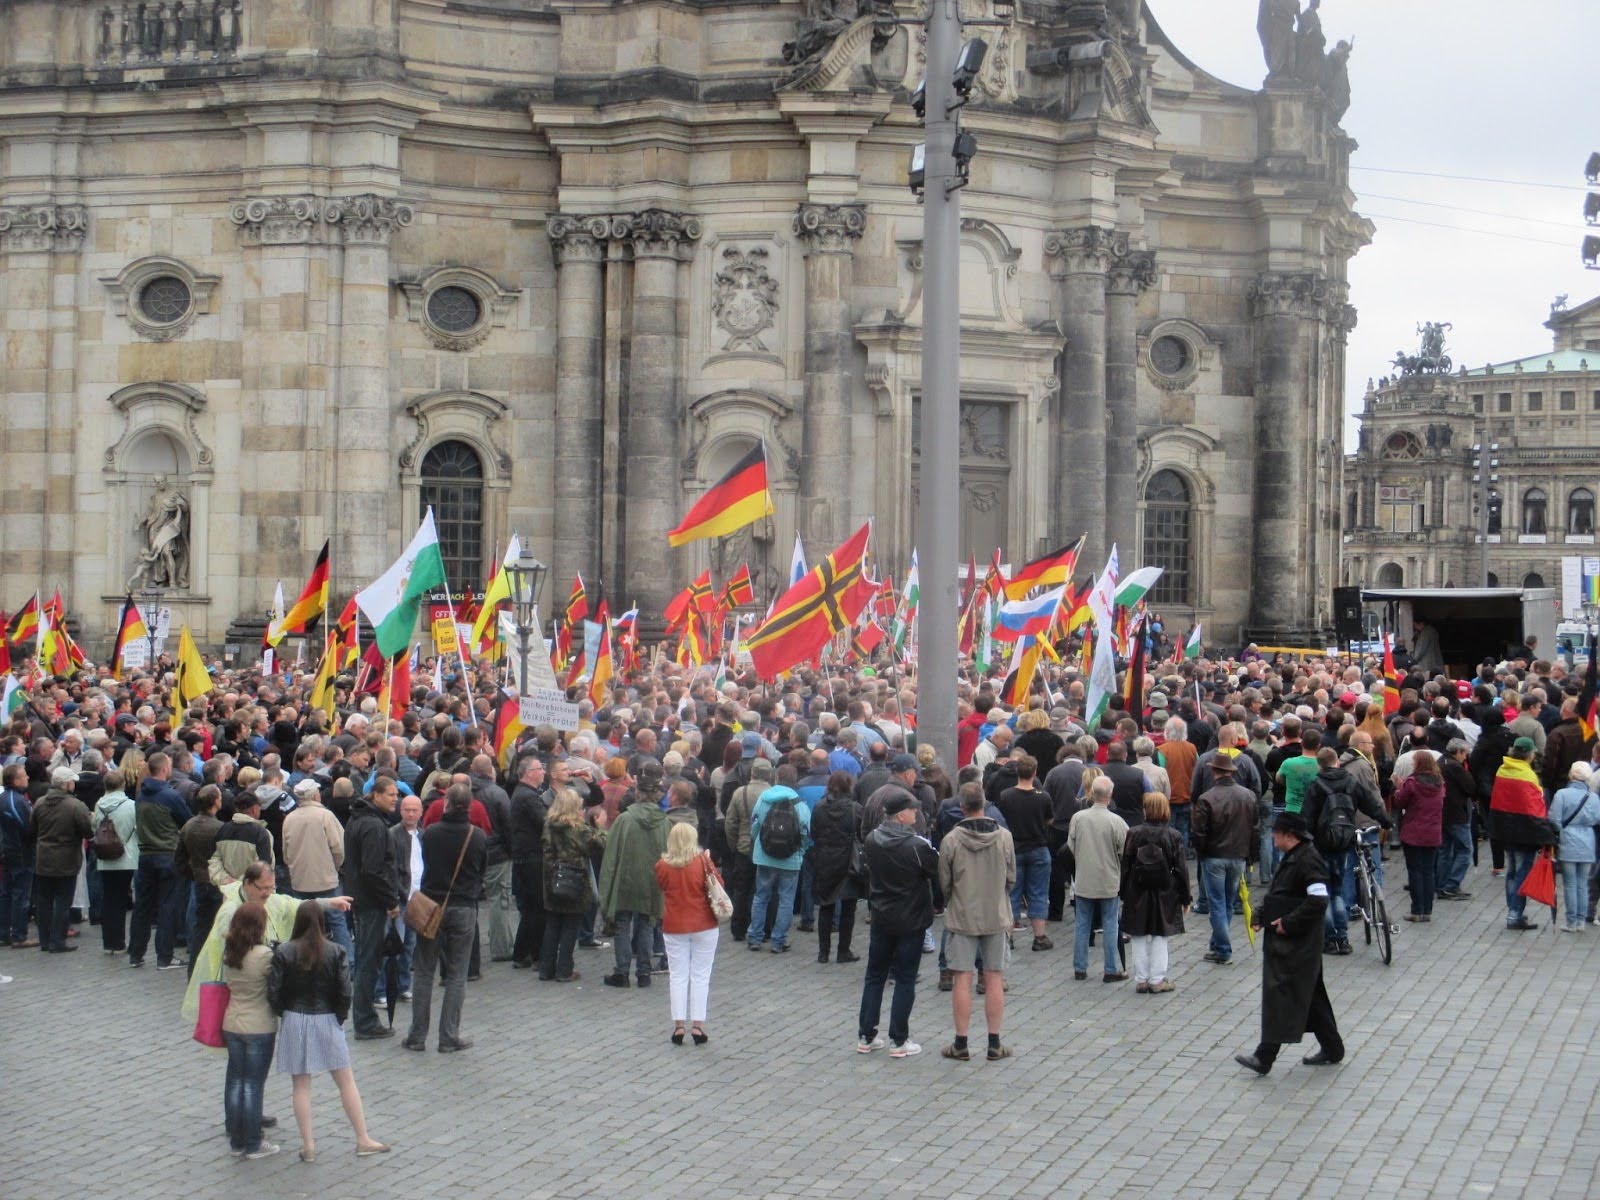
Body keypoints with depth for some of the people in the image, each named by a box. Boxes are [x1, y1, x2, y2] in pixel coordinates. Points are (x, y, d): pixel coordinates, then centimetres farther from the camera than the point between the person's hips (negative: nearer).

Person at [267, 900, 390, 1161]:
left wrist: (284, 1014, 7)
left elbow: (273, 993, -11)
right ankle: (363, 1140, 13)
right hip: (326, 1022, 0)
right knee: (346, 1081, 9)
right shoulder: (336, 952, -8)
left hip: (294, 1022, 0)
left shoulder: (283, 953, -8)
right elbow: (344, 992, -12)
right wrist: (340, 1017, 4)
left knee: (301, 1085, 9)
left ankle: (308, 1146, 11)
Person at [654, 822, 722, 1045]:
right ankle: (697, 1025, 2)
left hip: (674, 926, 1)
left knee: (678, 975, 8)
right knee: (700, 975, 5)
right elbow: (719, 885, -2)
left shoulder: (662, 865, -5)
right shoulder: (703, 861, -10)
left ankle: (679, 1025, 3)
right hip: (704, 925, -1)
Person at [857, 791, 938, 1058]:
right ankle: (899, 1041, 6)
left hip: (881, 918, 5)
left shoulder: (872, 840, -3)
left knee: (875, 976, 14)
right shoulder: (918, 845, -20)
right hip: (911, 920, -5)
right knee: (905, 980, 4)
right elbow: (939, 872, -11)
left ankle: (866, 1036, 17)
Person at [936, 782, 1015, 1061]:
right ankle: (995, 1044, 11)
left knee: (962, 980, 4)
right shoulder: (1004, 836, -5)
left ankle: (961, 1043, 8)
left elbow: (944, 883, -2)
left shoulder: (951, 840, -11)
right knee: (994, 979, 7)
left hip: (961, 917, -2)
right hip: (996, 917, 2)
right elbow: (1011, 878, 3)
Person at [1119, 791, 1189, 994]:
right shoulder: (1174, 836, -9)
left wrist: (1123, 893, 7)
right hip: (1164, 894, -1)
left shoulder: (1133, 834, -7)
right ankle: (1157, 980, 9)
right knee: (1159, 938, 8)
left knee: (1139, 938, 10)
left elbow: (1125, 866, -3)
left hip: (1137, 894, 1)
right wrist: (1185, 898, 4)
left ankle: (1141, 980, 13)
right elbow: (1181, 869, -5)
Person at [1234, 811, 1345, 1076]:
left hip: (1296, 944, -10)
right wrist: (1263, 914, 7)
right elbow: (1279, 895, 23)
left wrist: (1288, 923, -22)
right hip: (1285, 943, 10)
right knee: (1312, 996, 17)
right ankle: (1332, 1049, 27)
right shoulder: (1290, 857, 14)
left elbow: (1318, 900, -25)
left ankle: (1264, 1058, -12)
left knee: (1279, 994, -11)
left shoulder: (1308, 860, -17)